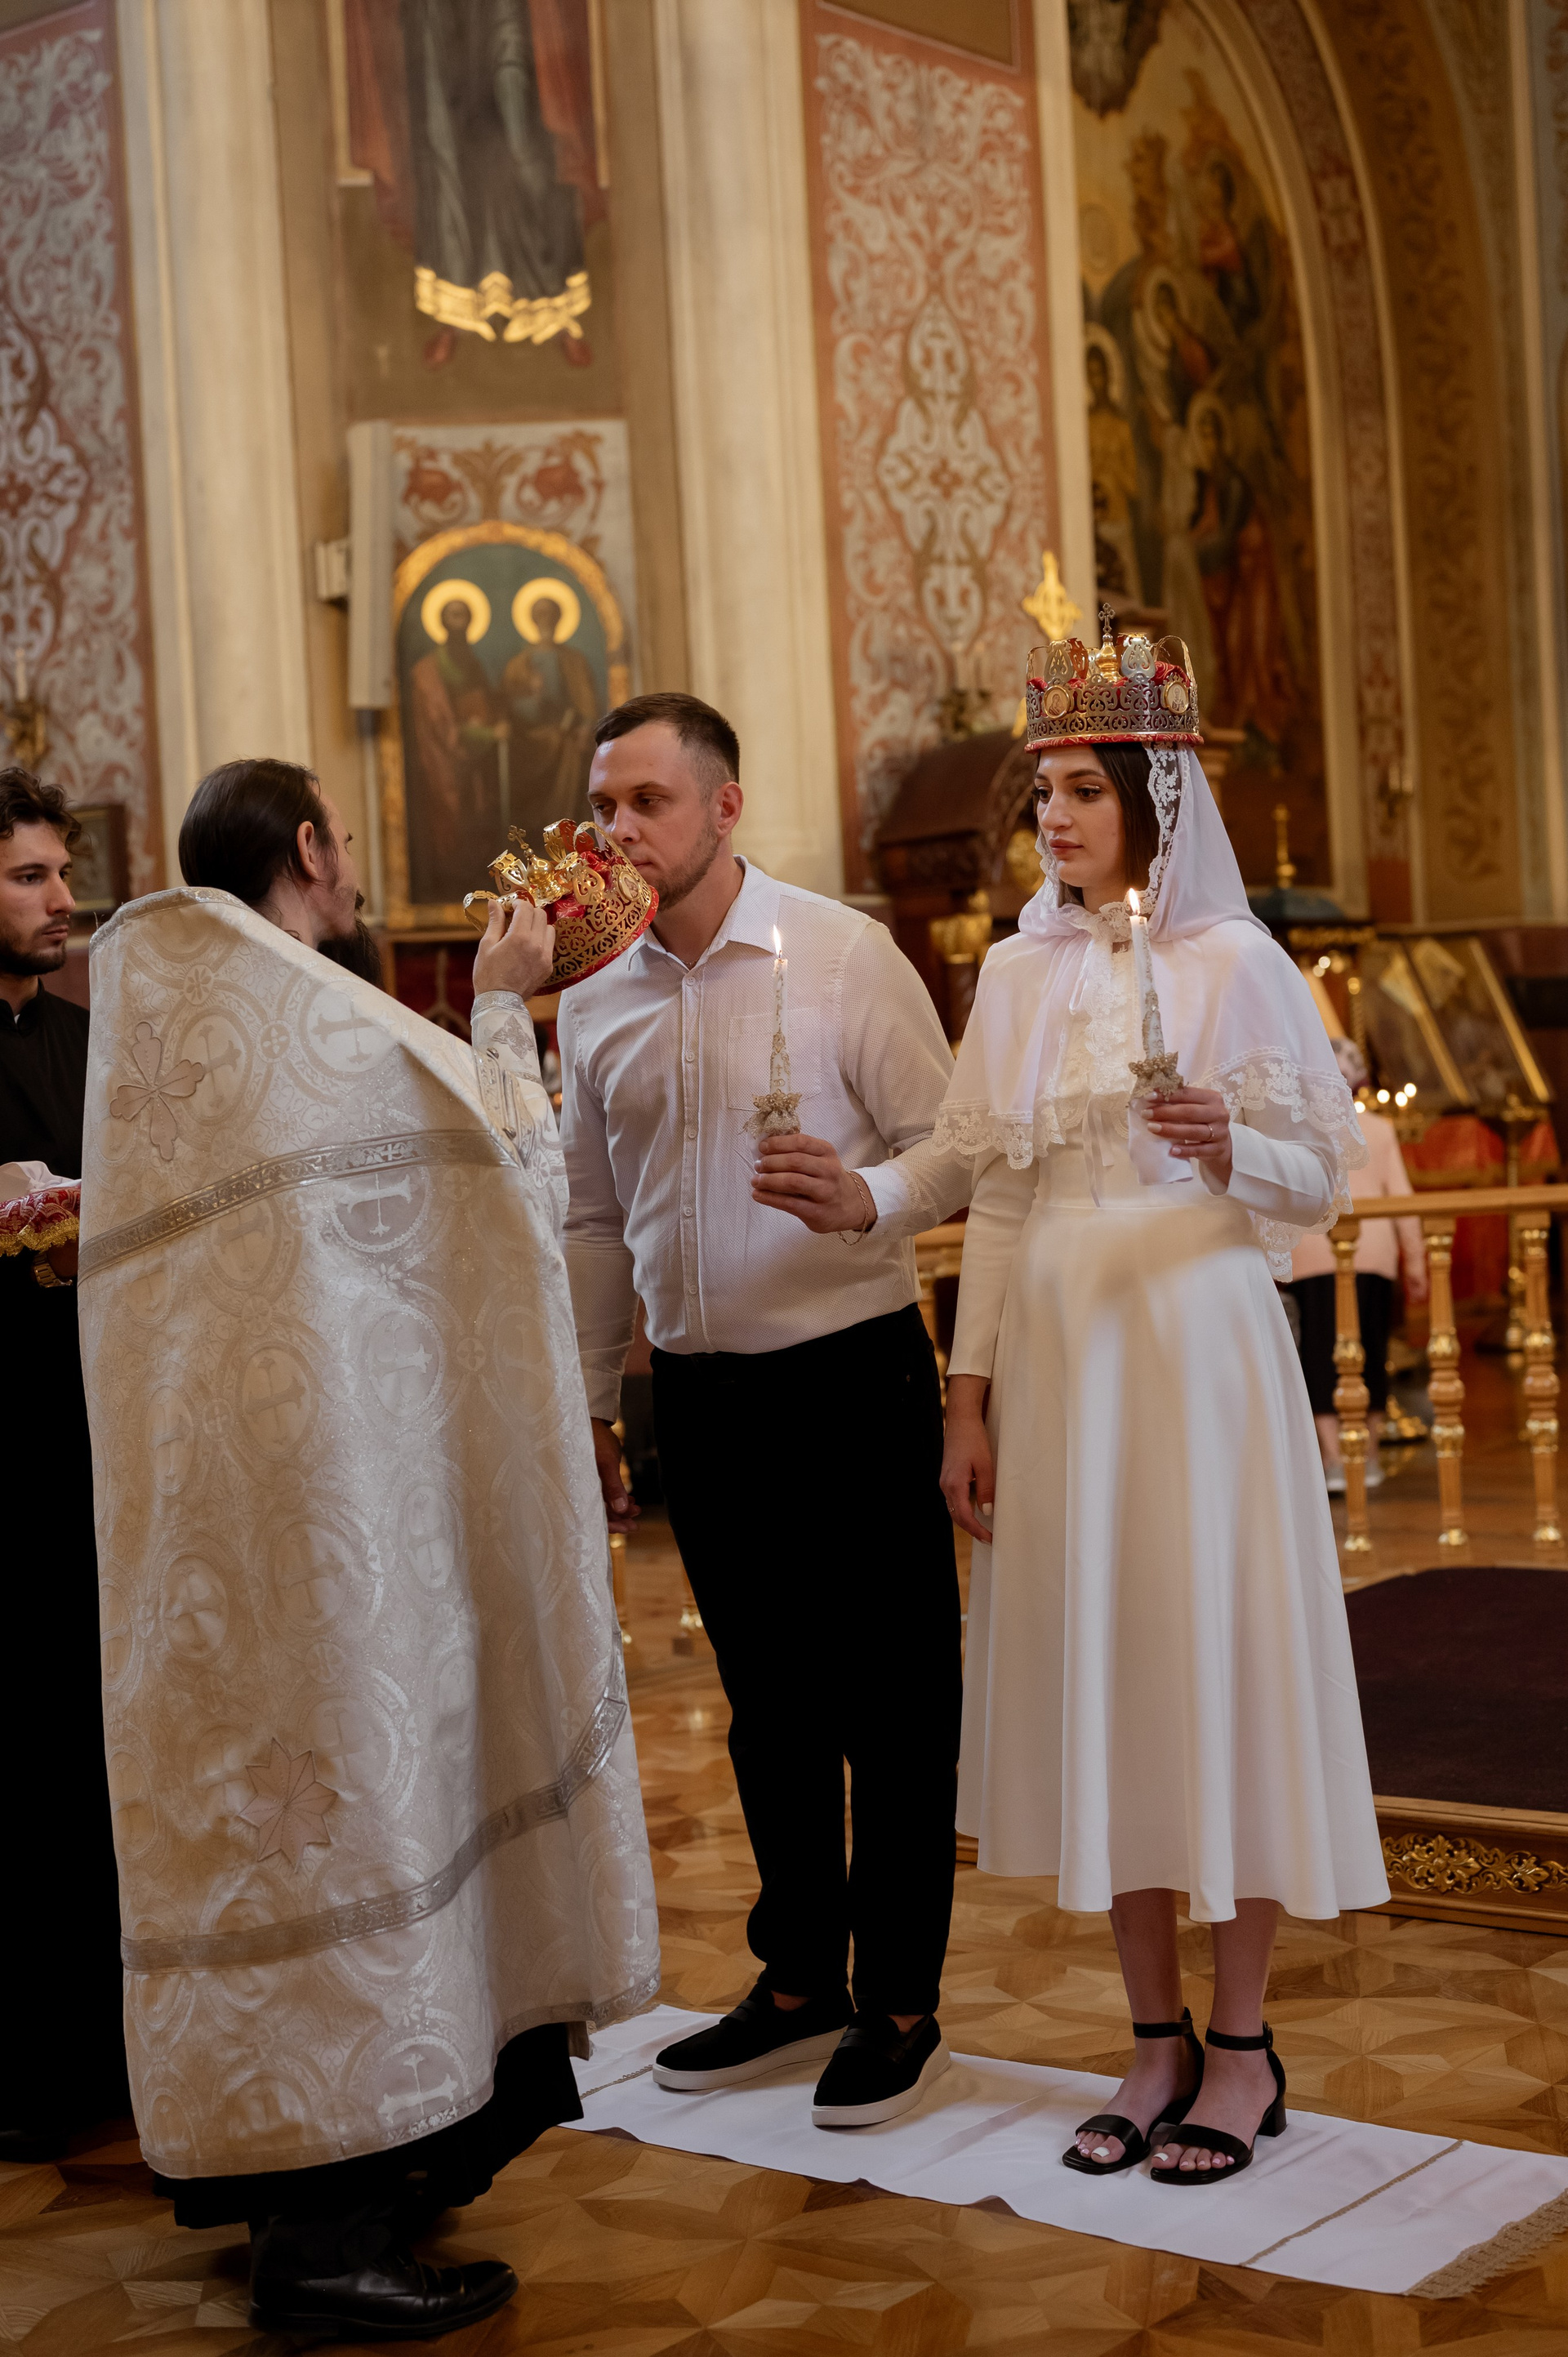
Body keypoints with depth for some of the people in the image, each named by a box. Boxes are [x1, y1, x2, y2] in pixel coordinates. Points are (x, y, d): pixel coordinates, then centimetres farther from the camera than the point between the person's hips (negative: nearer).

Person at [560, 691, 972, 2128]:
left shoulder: (841, 954, -6)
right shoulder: (596, 1001, 8)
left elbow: (950, 1148, -7)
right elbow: (595, 1221, 15)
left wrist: (865, 1199, -27)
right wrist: (589, 1407, 15)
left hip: (851, 1377, -5)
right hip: (700, 1396, 5)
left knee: (889, 1700, 3)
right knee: (767, 1702, 15)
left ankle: (902, 2008, 16)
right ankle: (800, 1982, 29)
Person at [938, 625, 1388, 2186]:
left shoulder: (1235, 963, -3)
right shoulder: (1020, 974, 10)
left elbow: (1320, 1180, -2)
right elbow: (995, 1198, 11)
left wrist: (1227, 1147, -23)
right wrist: (969, 1394, 7)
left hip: (1195, 1345, -4)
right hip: (1055, 1353, 5)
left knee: (1213, 1661, 0)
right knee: (1091, 1671, 7)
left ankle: (1242, 2047, 13)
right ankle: (1157, 2039, 20)